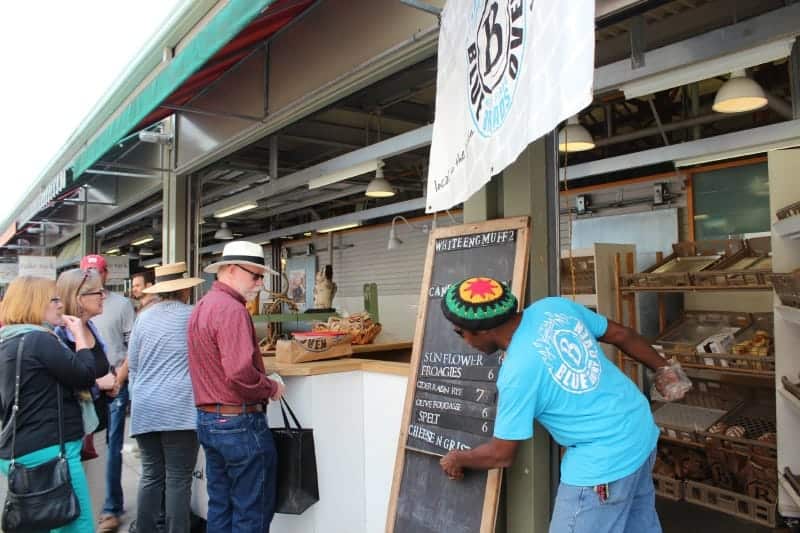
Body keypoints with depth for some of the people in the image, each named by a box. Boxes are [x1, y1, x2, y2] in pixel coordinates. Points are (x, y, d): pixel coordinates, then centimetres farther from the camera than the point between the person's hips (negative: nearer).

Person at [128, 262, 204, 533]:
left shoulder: (143, 317, 10)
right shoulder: (193, 316, -3)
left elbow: (132, 364, 15)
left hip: (145, 409, 5)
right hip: (179, 408, -5)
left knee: (151, 475, 13)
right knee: (178, 479, 1)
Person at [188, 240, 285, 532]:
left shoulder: (202, 306, 12)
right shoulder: (231, 309, -19)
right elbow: (241, 373, -28)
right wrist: (272, 388, -11)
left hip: (208, 420, 10)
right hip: (239, 423, -10)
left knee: (220, 505, 18)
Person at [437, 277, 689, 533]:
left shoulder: (516, 373, -24)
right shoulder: (554, 306, -6)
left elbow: (502, 455, -12)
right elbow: (621, 334, 6)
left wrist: (458, 459, 7)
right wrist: (663, 369, 22)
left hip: (604, 461, -9)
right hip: (642, 429, 9)